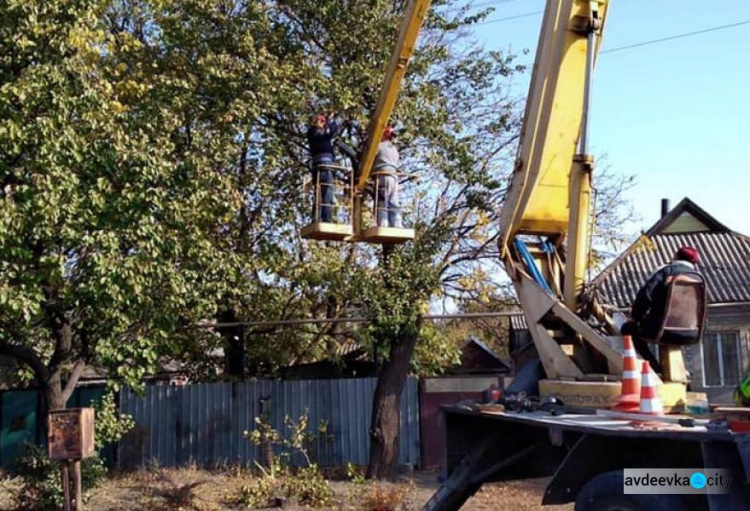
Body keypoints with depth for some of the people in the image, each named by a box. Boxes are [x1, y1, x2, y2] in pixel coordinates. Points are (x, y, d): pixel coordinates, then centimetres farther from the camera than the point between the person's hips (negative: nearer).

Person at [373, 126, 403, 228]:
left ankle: (382, 227, -21)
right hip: (394, 177, 6)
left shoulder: (379, 146, 5)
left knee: (382, 204, -11)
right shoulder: (395, 150, 25)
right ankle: (397, 227, -7)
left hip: (382, 175, -6)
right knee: (394, 204, 2)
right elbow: (396, 165, 20)